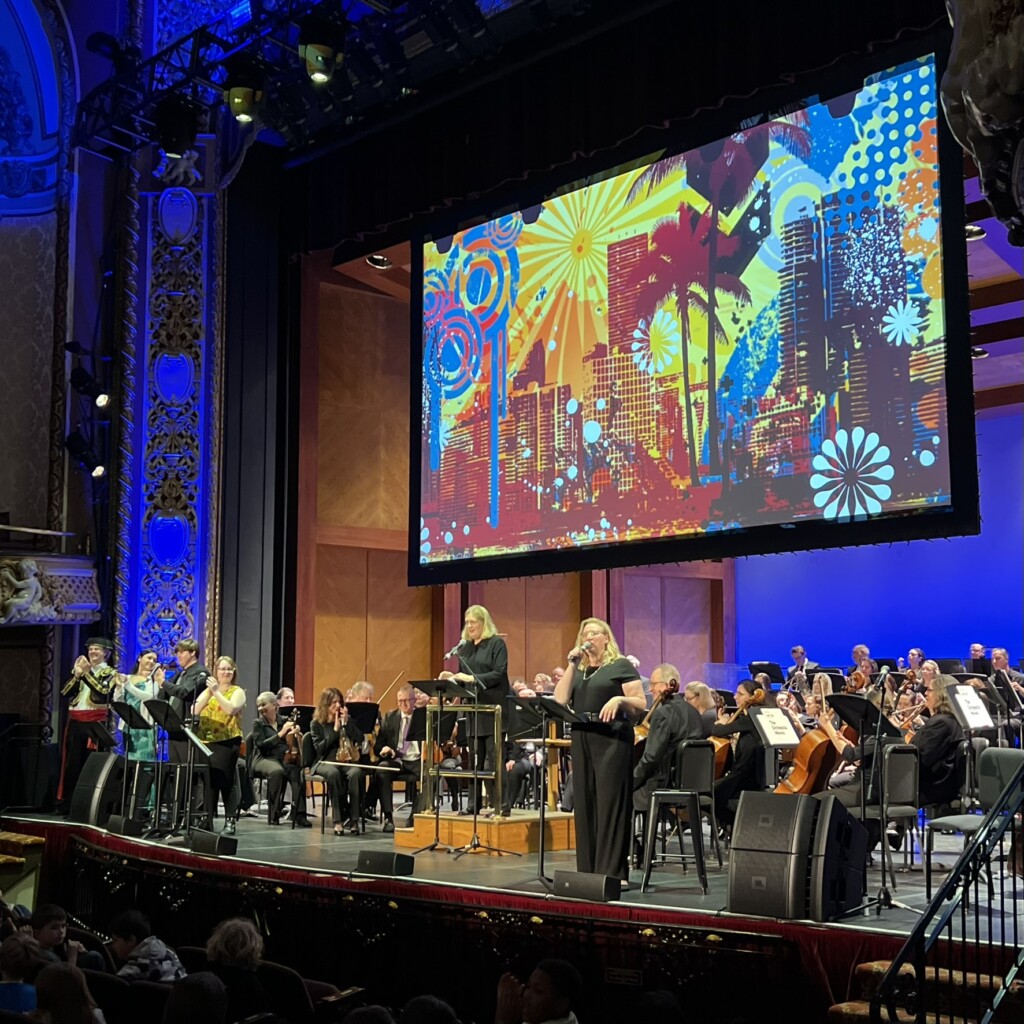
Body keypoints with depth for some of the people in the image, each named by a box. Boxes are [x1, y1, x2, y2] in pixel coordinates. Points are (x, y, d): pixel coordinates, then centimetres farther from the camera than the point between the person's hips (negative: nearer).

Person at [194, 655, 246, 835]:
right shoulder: (208, 690, 17)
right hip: (206, 740, 4)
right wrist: (209, 692, -9)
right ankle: (207, 819, 11)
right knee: (207, 780, 3)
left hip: (226, 741, -4)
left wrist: (216, 692, -19)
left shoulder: (237, 692, 4)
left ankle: (230, 821, -5)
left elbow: (231, 709, -16)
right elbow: (195, 710, 2)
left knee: (225, 780, -8)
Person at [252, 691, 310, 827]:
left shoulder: (284, 721, 15)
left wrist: (296, 734, -10)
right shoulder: (258, 723, 7)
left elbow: (296, 744, 12)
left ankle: (298, 813, -34)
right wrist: (281, 733, -13)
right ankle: (274, 814, -29)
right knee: (277, 771, -38)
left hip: (286, 757, 3)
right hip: (265, 759, -2)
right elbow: (261, 745, -8)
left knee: (297, 772, -32)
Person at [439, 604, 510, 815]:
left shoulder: (496, 643, -4)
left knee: (494, 758, -6)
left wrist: (473, 678, -23)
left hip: (493, 708, -6)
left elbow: (499, 674, -14)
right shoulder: (464, 648, 14)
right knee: (475, 758, 9)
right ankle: (474, 803, 14)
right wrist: (451, 677, -3)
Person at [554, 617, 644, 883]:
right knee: (584, 805, 6)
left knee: (611, 805, -7)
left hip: (612, 741, -6)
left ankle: (614, 871, -6)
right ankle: (588, 869, 12)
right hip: (581, 741, 6)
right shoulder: (578, 670, 18)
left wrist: (618, 699, -22)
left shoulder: (621, 666, 2)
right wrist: (572, 665, 0)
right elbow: (560, 699, 3)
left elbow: (641, 705, -3)